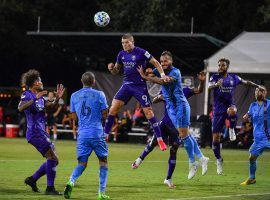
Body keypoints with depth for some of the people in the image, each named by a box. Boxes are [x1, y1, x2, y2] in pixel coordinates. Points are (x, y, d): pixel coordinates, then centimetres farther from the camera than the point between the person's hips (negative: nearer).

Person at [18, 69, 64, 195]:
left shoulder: (40, 97, 18)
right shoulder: (27, 95, -8)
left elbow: (51, 105, 21)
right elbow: (20, 108, -27)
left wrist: (57, 98, 2)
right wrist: (35, 99, -34)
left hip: (41, 132, 9)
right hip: (35, 133, -9)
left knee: (53, 160, 11)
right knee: (52, 158, -16)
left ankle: (32, 179, 18)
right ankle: (50, 188, -15)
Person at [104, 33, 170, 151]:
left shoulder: (141, 52, -10)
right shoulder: (121, 54, 7)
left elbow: (155, 62, -4)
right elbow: (116, 71, 17)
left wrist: (162, 74, -18)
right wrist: (111, 68, -7)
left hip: (140, 86, -5)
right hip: (126, 85, 5)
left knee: (148, 111, -8)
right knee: (113, 109, -5)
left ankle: (159, 140, -2)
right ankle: (105, 135, 5)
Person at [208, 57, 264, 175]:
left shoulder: (234, 78, 5)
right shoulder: (215, 77, -2)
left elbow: (246, 82, 23)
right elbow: (209, 87, -22)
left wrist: (258, 86, 18)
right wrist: (217, 84, -43)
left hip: (229, 105, 0)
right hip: (218, 109, 0)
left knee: (232, 111, -40)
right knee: (216, 138, -2)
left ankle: (232, 130, -11)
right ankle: (218, 160, 17)